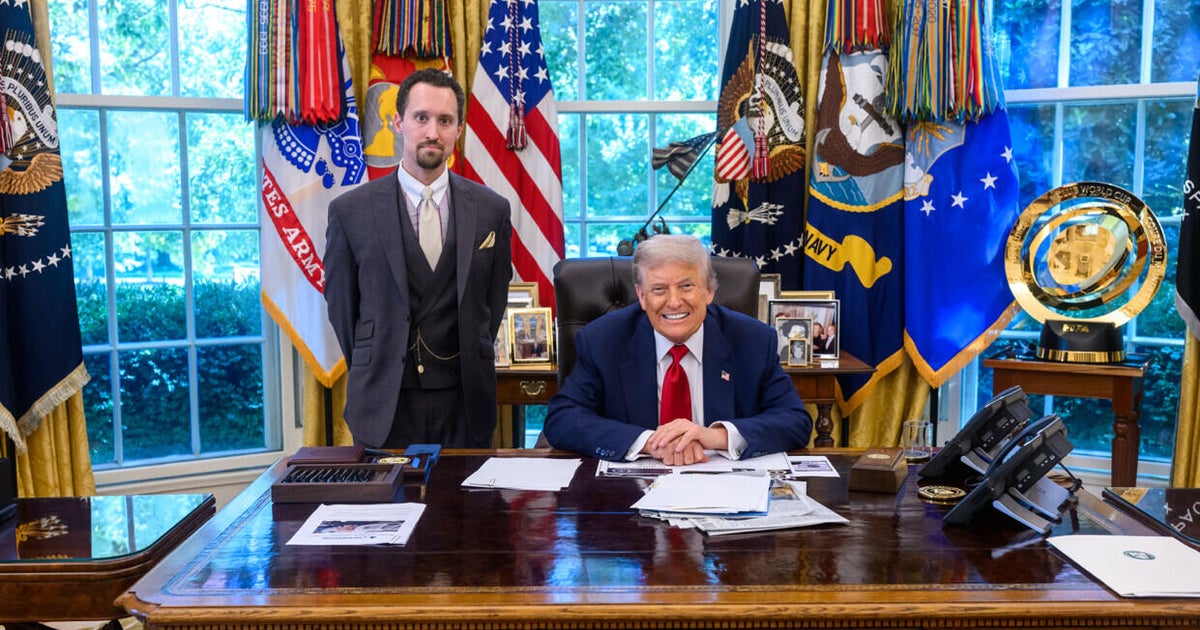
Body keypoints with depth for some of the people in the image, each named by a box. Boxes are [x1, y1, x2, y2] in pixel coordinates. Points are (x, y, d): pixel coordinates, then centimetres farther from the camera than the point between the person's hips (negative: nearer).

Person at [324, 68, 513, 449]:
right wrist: (372, 371, 10)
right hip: (383, 403, -1)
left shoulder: (492, 210, 1)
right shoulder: (350, 211, -3)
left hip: (464, 402, 1)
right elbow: (341, 304, 6)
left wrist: (470, 364, 10)